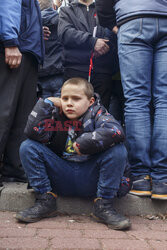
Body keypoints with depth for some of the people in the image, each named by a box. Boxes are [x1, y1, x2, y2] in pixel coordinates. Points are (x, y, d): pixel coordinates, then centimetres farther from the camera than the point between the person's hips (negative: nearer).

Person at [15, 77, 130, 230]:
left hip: (90, 179, -2)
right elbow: (34, 132, -16)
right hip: (61, 179, 2)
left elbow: (116, 131, -26)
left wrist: (82, 145, -23)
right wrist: (47, 103, -9)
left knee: (118, 150, -25)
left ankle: (104, 206, -15)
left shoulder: (96, 114, -3)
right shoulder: (55, 116, 4)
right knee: (28, 147, -13)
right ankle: (45, 201, -6)